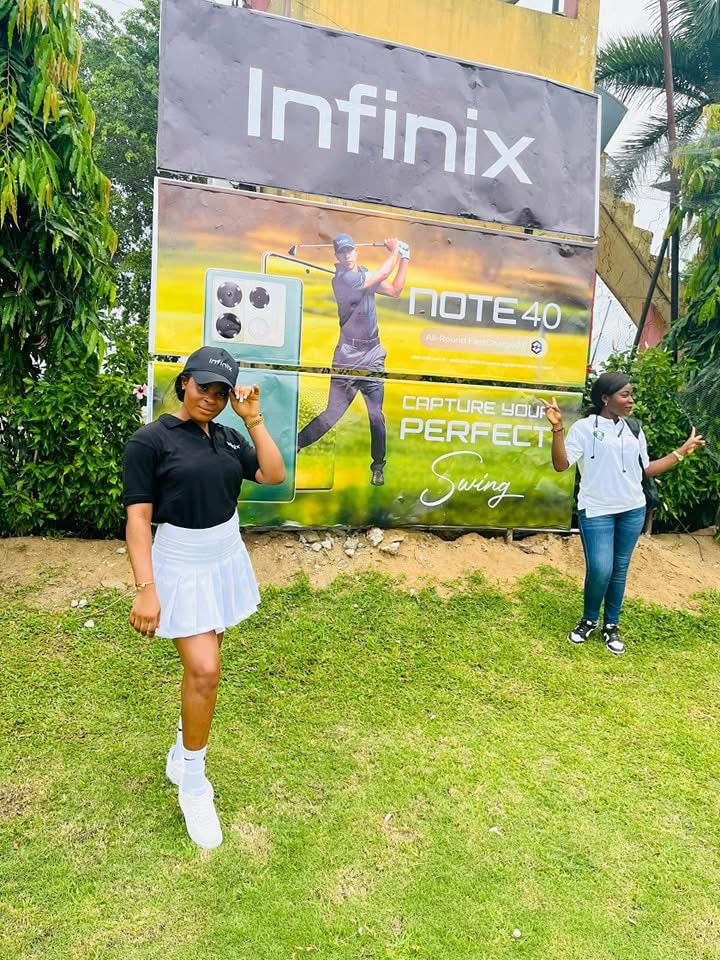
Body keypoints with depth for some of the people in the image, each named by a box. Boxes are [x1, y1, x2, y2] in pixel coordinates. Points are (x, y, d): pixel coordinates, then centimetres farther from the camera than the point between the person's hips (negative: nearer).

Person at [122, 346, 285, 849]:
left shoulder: (227, 437, 4)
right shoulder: (150, 440, -13)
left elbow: (274, 474, -3)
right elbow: (138, 518, -15)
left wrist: (254, 419, -7)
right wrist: (146, 588, -21)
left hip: (226, 561, 6)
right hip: (181, 568, -6)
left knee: (203, 663, 13)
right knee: (204, 671, -9)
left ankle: (183, 752, 34)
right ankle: (193, 785, 11)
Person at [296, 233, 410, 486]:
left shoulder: (364, 274, 13)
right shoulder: (343, 278, -11)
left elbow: (394, 290, 18)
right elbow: (384, 273, -12)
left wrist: (404, 259, 13)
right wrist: (394, 248, 4)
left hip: (373, 356, 6)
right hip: (348, 356, -6)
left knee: (376, 415, 3)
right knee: (332, 412, -5)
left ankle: (378, 466, 15)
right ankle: (295, 444, 10)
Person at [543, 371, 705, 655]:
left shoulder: (634, 431, 12)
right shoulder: (585, 427, -6)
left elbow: (647, 469, 17)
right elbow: (561, 464, -13)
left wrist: (682, 452, 17)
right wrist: (557, 428, -24)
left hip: (633, 510, 5)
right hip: (596, 511, -5)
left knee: (620, 570, 10)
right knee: (600, 570, -11)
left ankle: (611, 626, 24)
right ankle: (589, 620, 15)